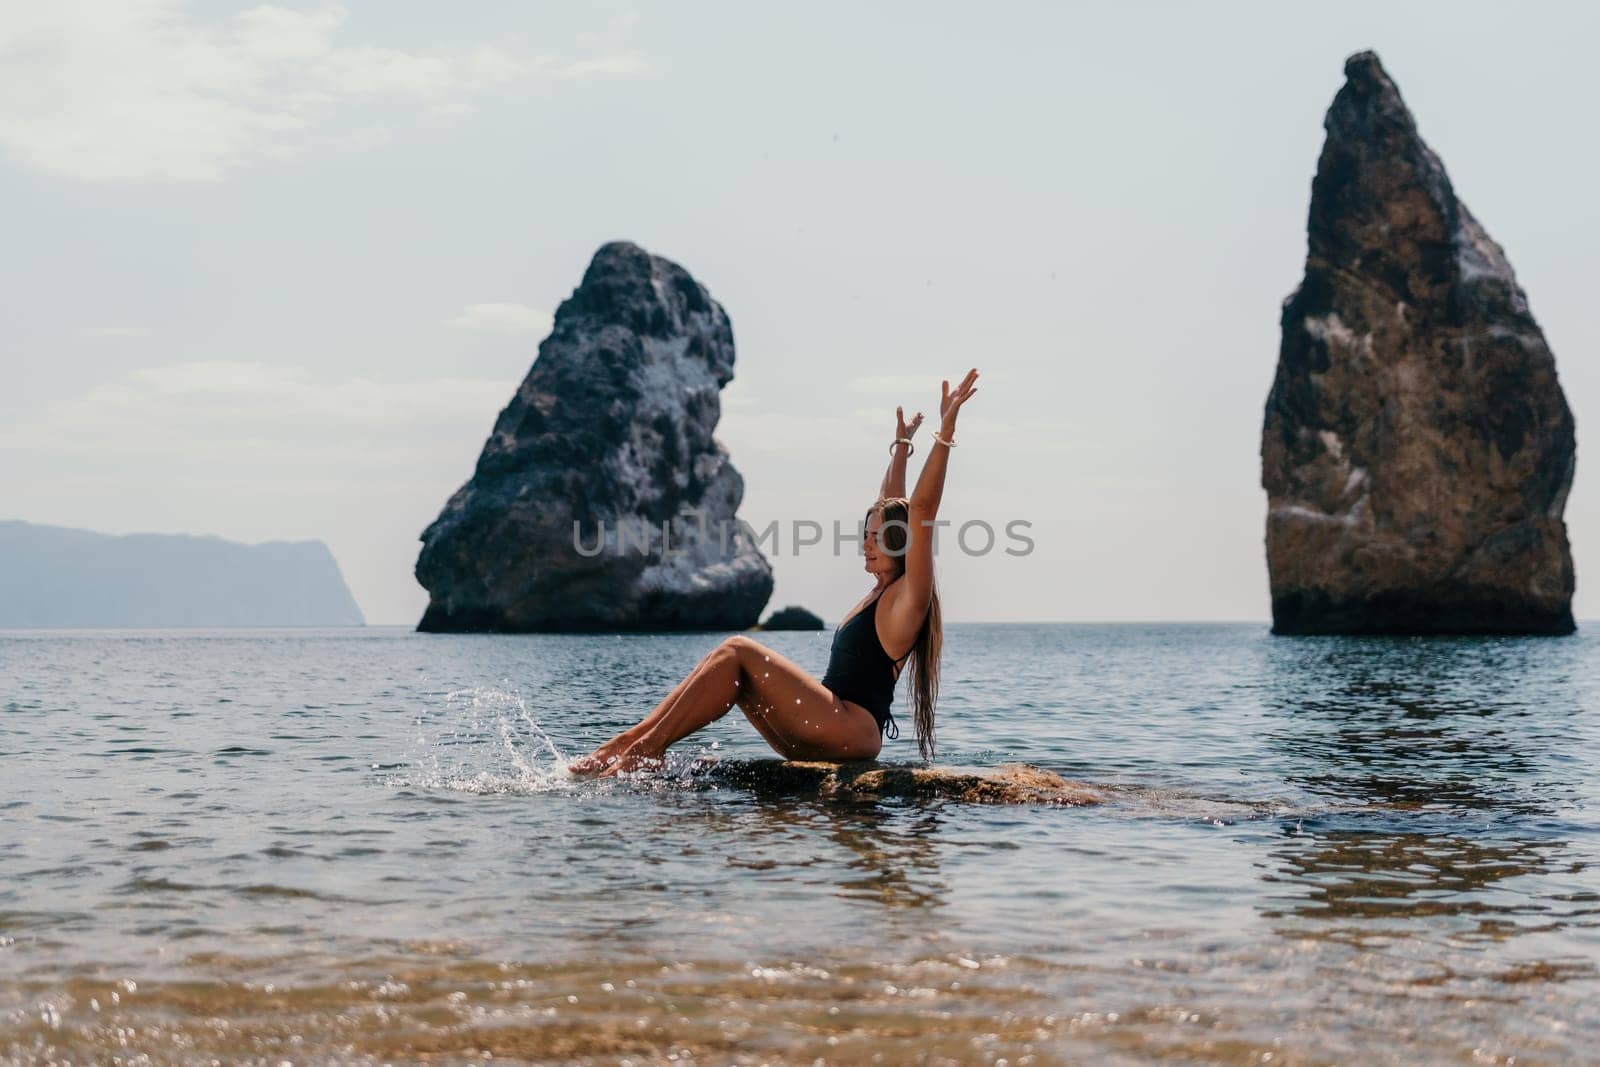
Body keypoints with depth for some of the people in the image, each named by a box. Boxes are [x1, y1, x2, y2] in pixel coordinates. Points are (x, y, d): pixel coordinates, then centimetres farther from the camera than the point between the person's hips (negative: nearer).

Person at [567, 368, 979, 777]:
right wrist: (901, 446, 42)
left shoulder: (907, 599, -5)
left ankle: (647, 746, -16)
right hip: (820, 739, 10)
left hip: (851, 732, -10)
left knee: (737, 651, -15)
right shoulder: (883, 592, 20)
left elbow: (921, 510, -16)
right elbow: (889, 509, 32)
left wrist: (945, 431, -20)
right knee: (733, 669, 0)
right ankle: (633, 740, -9)